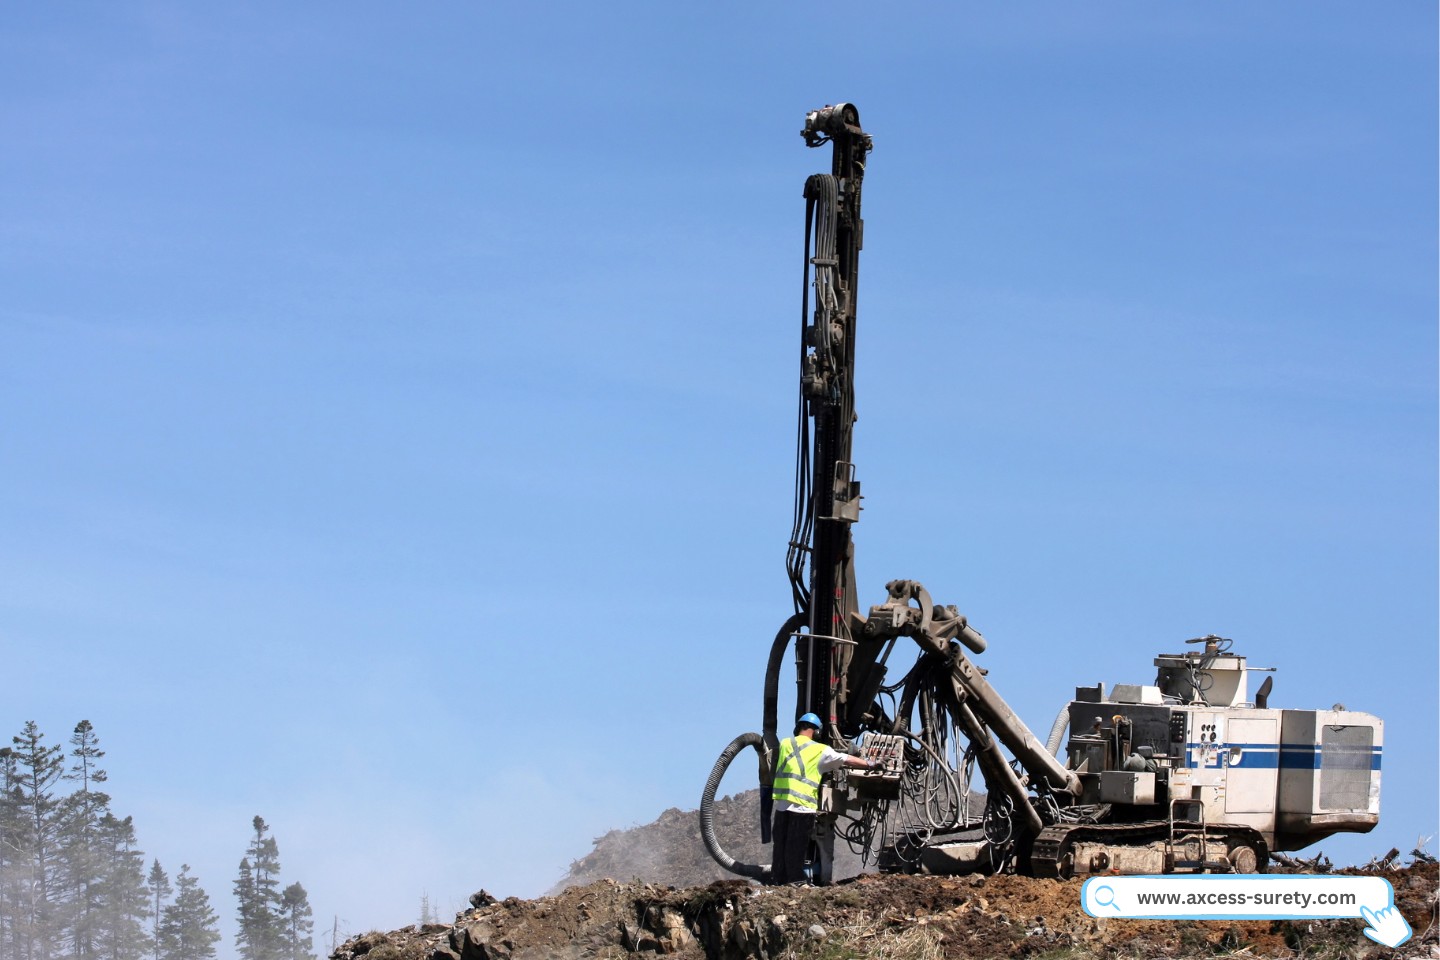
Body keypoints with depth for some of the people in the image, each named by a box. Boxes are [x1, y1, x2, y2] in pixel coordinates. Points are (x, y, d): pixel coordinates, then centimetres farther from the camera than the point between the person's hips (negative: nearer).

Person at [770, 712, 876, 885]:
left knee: (780, 843, 11)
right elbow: (847, 760, 3)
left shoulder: (785, 744, 10)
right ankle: (795, 880, 1)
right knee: (796, 846, -1)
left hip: (782, 801, 4)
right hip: (803, 805, -4)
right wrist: (870, 765, 14)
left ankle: (777, 879, 14)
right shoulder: (819, 750, -2)